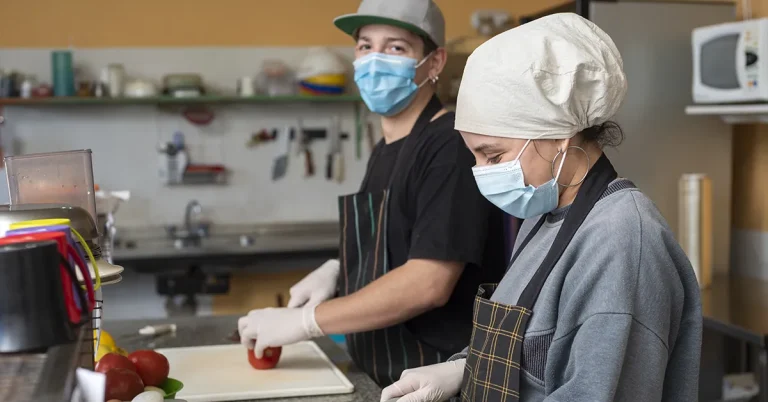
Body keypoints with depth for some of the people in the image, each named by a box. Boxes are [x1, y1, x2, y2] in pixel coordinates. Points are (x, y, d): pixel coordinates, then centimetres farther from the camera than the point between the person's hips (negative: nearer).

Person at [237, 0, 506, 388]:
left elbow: (429, 282, -26)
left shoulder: (453, 147, -20)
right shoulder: (384, 151, 8)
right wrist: (338, 271, 1)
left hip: (443, 380, -8)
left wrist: (305, 321, -21)